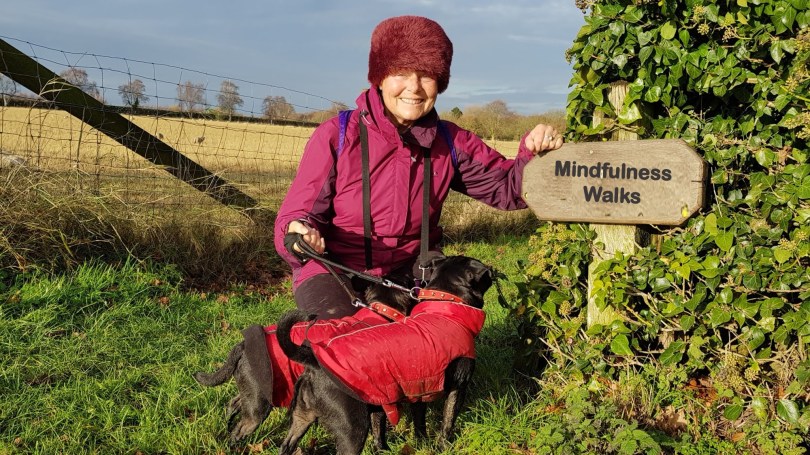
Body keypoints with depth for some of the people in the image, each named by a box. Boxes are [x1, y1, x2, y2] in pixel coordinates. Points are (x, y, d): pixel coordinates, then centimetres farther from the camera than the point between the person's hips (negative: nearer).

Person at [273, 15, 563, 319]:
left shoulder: (449, 142, -3)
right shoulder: (337, 136, -15)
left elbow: (508, 188, 0)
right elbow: (297, 214, -11)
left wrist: (533, 154, -21)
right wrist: (299, 233, -36)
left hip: (411, 265, 4)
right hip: (334, 267, -3)